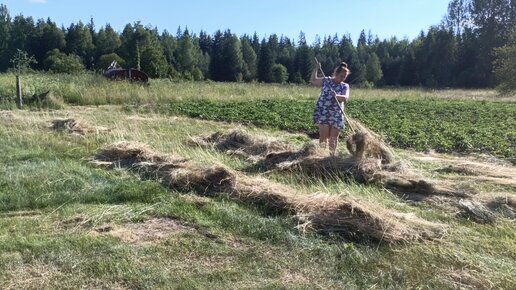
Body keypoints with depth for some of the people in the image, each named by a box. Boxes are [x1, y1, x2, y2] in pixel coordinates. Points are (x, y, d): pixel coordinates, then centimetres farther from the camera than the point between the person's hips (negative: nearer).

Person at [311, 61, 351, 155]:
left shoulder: (345, 86, 5)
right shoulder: (327, 80, 5)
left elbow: (345, 98, -12)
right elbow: (313, 81, 9)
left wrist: (337, 96, -31)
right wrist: (316, 69, 0)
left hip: (337, 115, 2)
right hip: (323, 112, -2)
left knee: (334, 138, 6)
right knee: (324, 136, -9)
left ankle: (332, 155, 18)